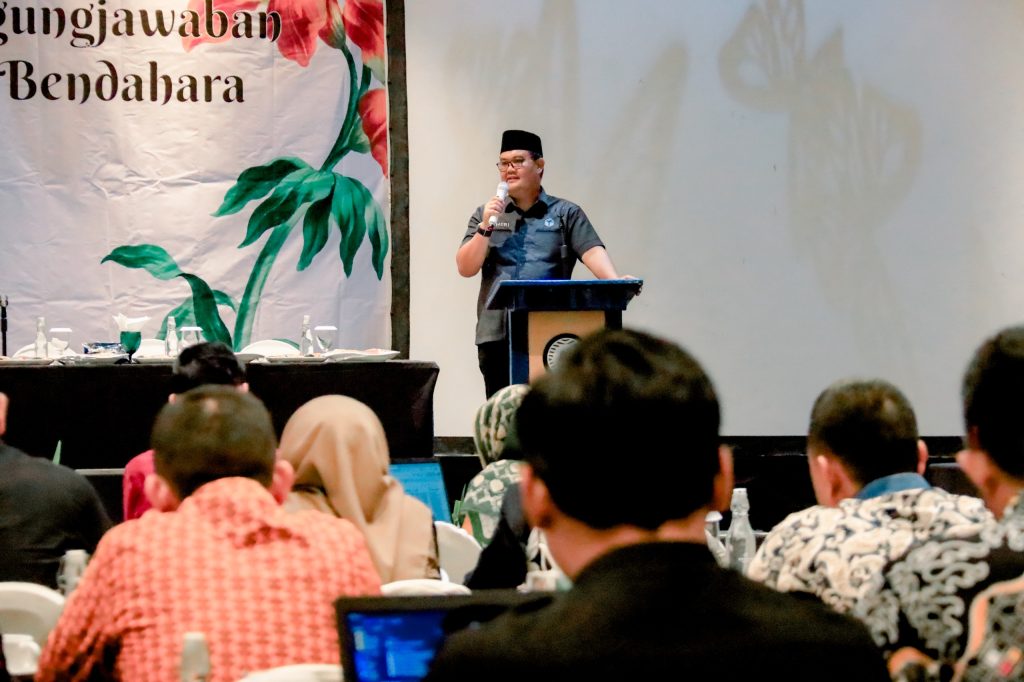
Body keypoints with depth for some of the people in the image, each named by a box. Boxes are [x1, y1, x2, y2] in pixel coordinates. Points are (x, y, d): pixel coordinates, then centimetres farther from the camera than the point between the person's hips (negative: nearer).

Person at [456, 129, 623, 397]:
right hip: (497, 335, 2)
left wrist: (615, 283, -23)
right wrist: (486, 227, -4)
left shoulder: (566, 213, 11)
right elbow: (466, 268, 9)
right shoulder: (485, 214, 17)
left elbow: (592, 251, -4)